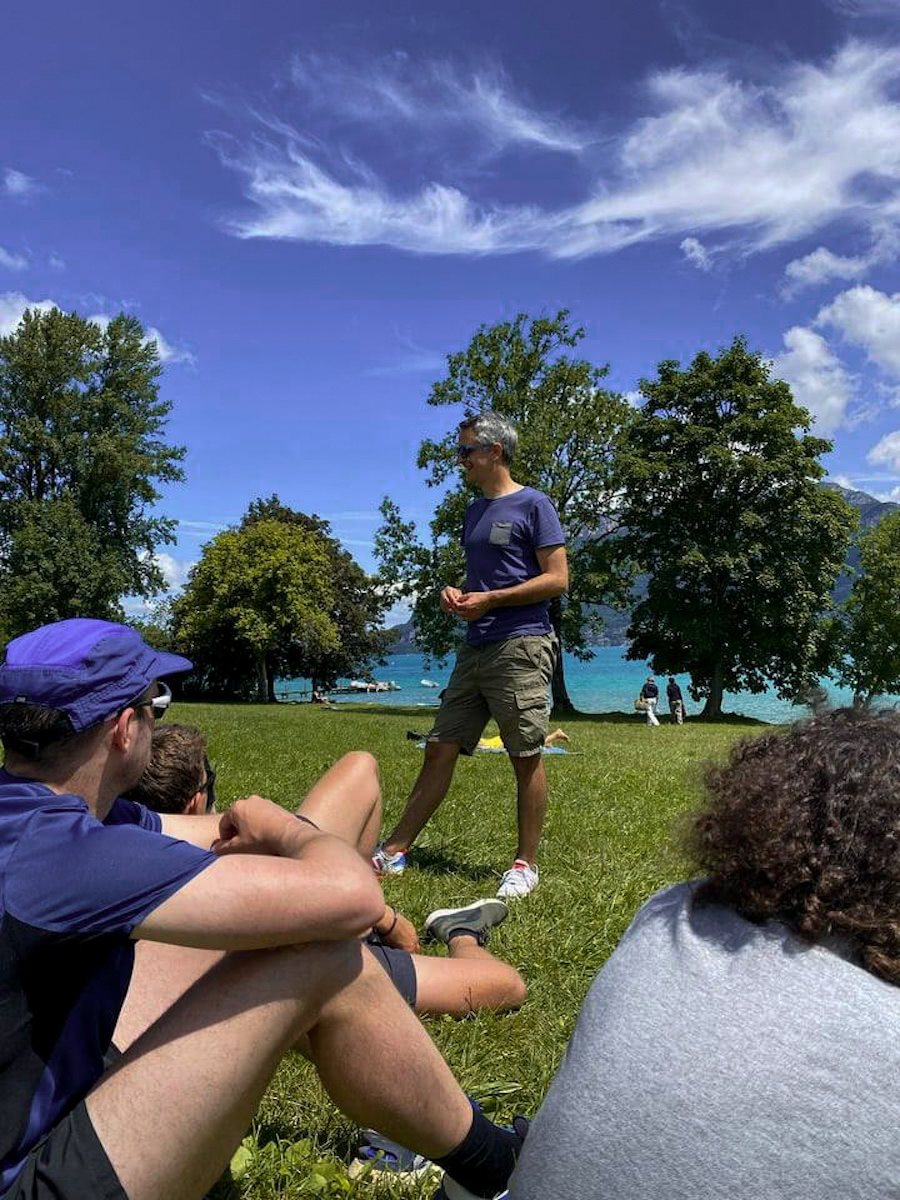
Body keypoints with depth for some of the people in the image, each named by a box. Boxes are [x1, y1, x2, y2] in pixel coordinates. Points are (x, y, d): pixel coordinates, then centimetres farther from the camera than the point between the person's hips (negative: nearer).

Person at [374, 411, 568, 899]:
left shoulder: (533, 505, -3)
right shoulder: (474, 511, 20)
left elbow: (557, 579, -9)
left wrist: (488, 599, -13)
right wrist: (456, 593, 6)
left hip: (521, 645, -7)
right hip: (475, 648, 8)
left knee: (526, 759, 0)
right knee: (439, 750, 7)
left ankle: (526, 864, 13)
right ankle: (393, 852, 12)